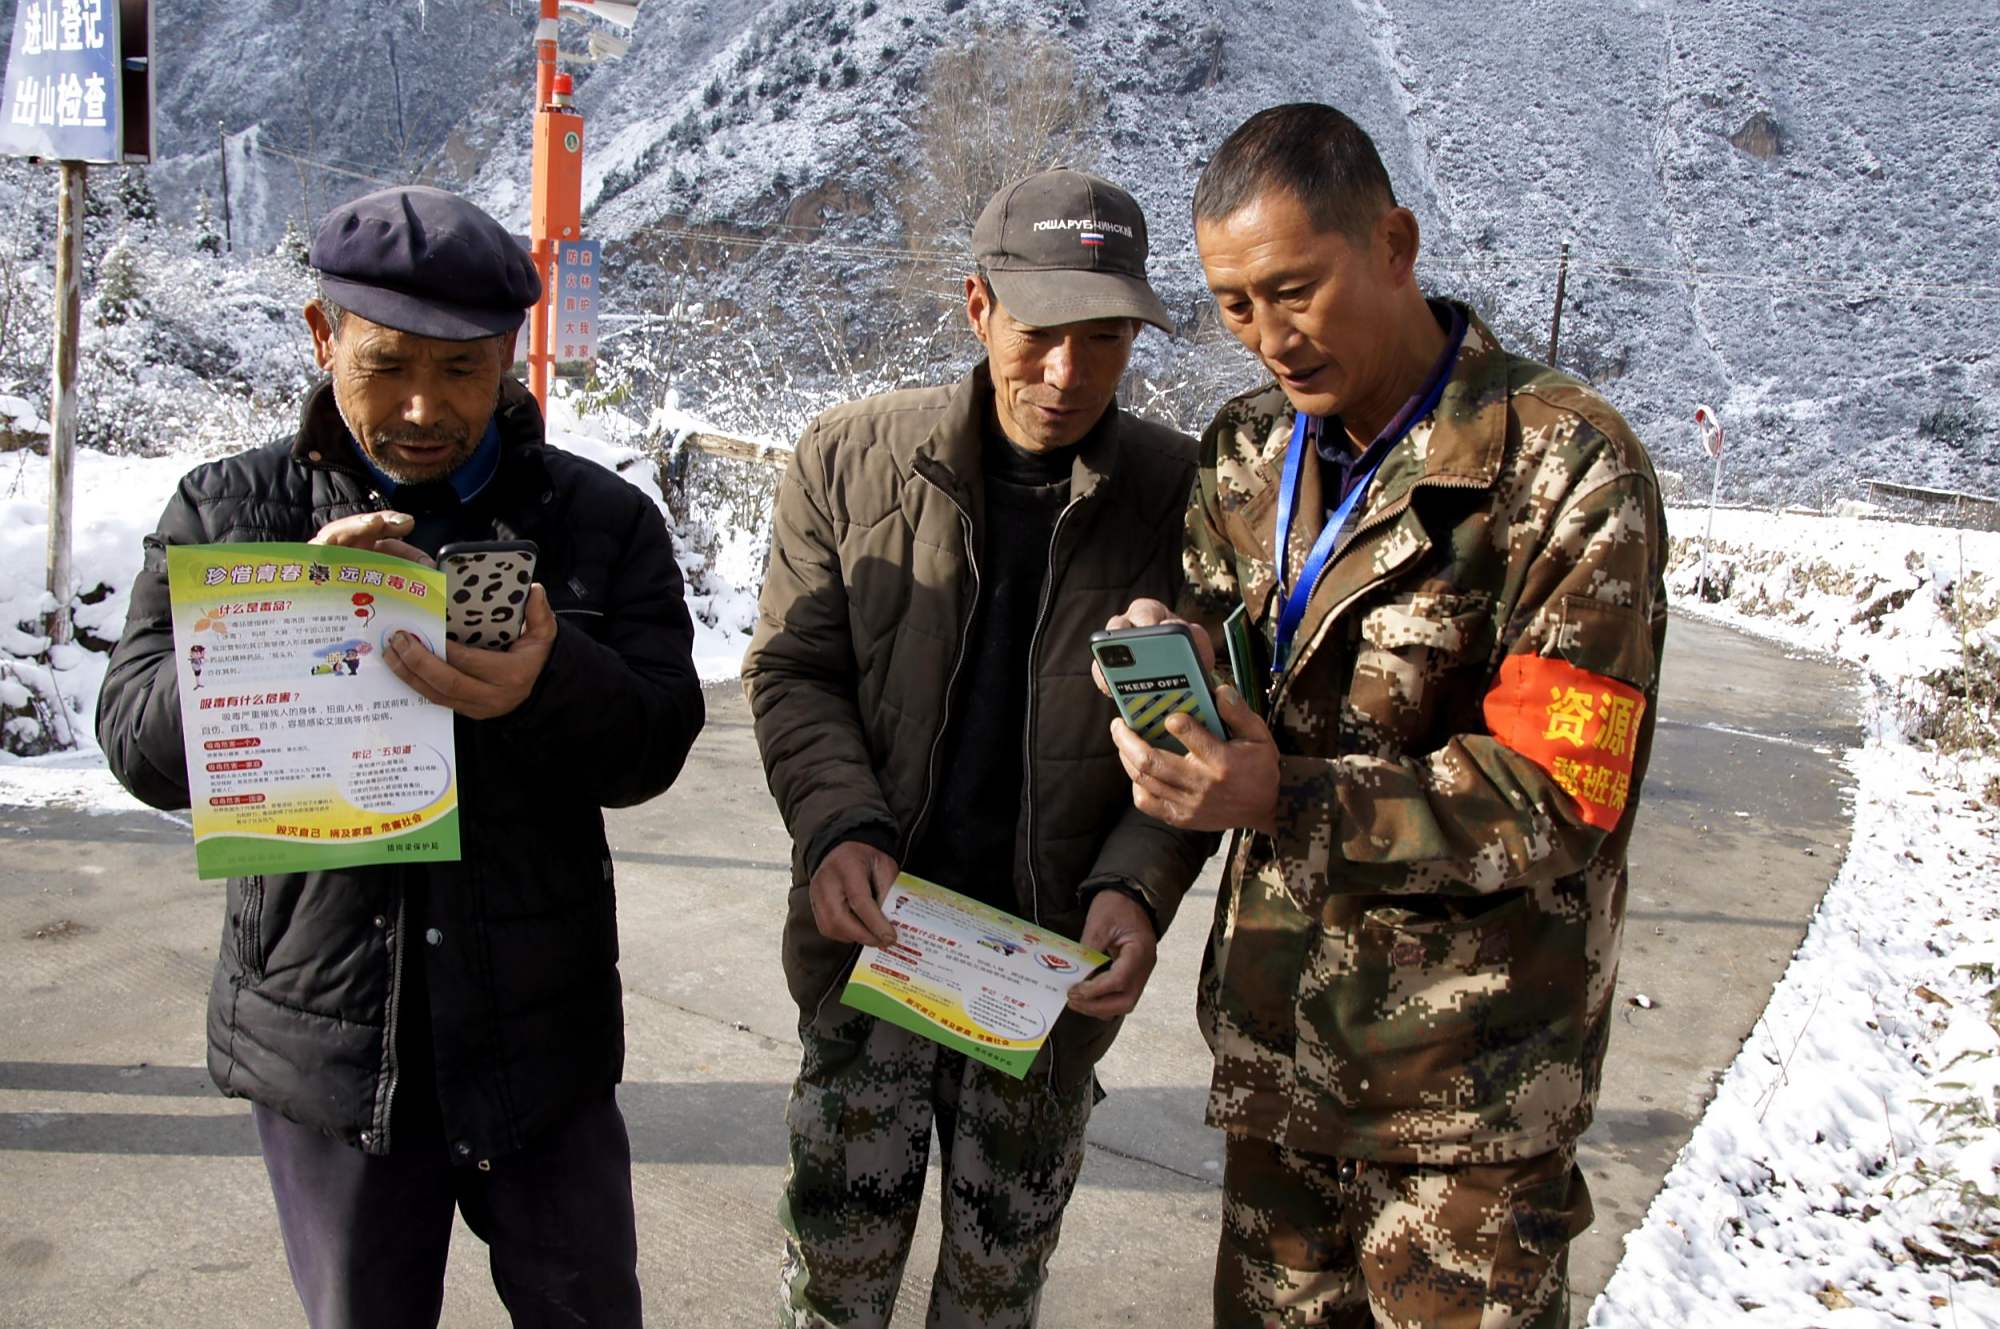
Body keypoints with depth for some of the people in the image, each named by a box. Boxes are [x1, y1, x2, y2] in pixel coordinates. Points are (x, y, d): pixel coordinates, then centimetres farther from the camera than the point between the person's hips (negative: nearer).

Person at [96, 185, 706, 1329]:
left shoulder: (603, 520, -3)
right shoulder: (227, 511, -1)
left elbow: (655, 745, -10)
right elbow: (143, 745, -8)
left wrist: (548, 687, -32)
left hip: (540, 1029, 0)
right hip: (325, 1035, 1)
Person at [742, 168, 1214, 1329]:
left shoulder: (1185, 496, -7)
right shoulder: (853, 457, -4)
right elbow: (792, 668, 0)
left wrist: (1138, 885, -19)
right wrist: (839, 826, -16)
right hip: (877, 933, 1)